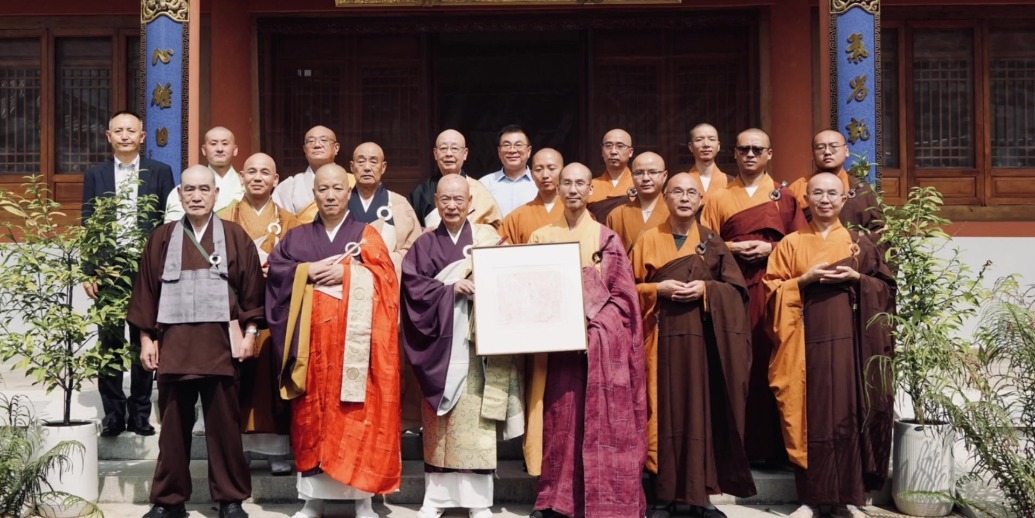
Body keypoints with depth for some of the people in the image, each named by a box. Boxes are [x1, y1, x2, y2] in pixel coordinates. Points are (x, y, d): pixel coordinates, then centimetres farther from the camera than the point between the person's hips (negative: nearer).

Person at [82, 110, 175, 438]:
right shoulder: (95, 175, 9)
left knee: (144, 342, 5)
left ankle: (140, 411, 14)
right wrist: (88, 272, -1)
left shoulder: (160, 172, 5)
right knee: (109, 342, 4)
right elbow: (87, 225, 6)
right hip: (107, 269, 1)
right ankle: (113, 412, 13)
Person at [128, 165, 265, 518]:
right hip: (173, 343, 1)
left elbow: (252, 289, 4)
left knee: (223, 423, 4)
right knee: (173, 424, 7)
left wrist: (249, 333, -2)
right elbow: (146, 291, 8)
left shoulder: (236, 237, 4)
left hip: (220, 342, -1)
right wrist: (146, 338, 4)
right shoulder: (162, 238, 7)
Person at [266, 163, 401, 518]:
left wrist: (346, 273, -13)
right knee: (312, 411, 2)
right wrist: (308, 271, -9)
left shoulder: (366, 234, 10)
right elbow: (276, 269, 4)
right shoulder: (298, 237, 15)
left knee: (357, 413, -5)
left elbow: (384, 274, -3)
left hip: (354, 338, -2)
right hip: (313, 338, 2)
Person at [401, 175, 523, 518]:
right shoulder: (424, 245, 8)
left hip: (479, 341, 0)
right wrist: (452, 289, -15)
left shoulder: (488, 238, 9)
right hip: (441, 342, 0)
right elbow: (413, 285, -3)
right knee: (441, 417, 2)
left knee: (477, 416, -2)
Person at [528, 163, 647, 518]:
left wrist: (593, 320, -7)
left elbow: (623, 293, 4)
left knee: (604, 421, -3)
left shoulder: (607, 239, 6)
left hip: (603, 342, -1)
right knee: (561, 419, 1)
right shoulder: (542, 237, 10)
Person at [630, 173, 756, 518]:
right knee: (665, 409, -2)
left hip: (703, 337, 1)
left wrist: (706, 289, -12)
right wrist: (658, 289, -12)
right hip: (662, 337, -1)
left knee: (702, 410, -1)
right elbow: (628, 288, 4)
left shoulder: (713, 242, 9)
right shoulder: (648, 240, 7)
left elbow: (737, 289, 5)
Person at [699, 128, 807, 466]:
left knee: (773, 361, -3)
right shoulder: (718, 199, 14)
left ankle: (775, 445, 4)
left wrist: (770, 249, -9)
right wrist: (732, 248, -8)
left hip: (774, 289, 0)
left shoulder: (785, 197, 13)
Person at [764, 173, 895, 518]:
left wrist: (856, 278, -9)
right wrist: (806, 279, -11)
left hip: (849, 338, 0)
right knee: (810, 413, -1)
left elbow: (885, 287, 8)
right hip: (808, 338, 0)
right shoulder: (791, 244, 9)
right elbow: (773, 289, 4)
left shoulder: (859, 242, 10)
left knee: (850, 411, -2)